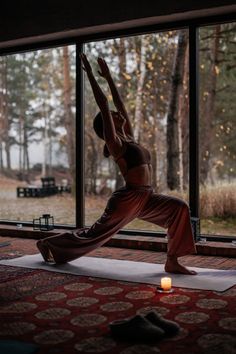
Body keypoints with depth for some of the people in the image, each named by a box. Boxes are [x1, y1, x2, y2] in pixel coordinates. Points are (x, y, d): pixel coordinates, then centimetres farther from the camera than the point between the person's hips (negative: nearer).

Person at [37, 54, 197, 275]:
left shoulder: (127, 138, 14)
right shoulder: (113, 141, -8)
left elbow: (120, 104, 18)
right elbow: (102, 103, -13)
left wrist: (108, 77, 25)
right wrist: (90, 74, -9)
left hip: (145, 198, 8)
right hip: (127, 199, -8)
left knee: (179, 209, -9)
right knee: (94, 234, 6)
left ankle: (172, 262, -7)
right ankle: (49, 243, 28)